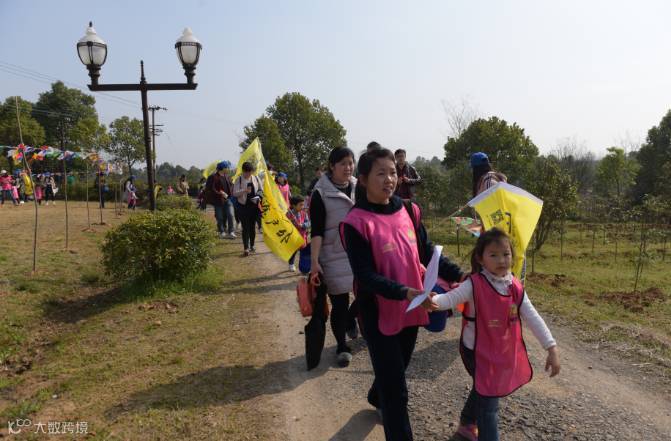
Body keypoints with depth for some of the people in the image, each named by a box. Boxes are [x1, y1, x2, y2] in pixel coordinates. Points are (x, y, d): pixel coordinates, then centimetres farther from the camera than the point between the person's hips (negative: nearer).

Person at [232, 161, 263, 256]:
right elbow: (234, 193, -9)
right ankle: (246, 248, -5)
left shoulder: (256, 178, 4)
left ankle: (251, 246, 25)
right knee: (245, 227, -5)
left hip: (254, 205, 3)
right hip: (244, 206, -3)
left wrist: (258, 196, -6)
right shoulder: (239, 180, -4)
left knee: (252, 226, 11)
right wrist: (244, 191, -24)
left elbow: (261, 190, 14)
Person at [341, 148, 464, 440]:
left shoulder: (409, 211, 0)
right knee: (395, 387, 1)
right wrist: (405, 292, -33)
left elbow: (428, 253, 5)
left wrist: (458, 275, -9)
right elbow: (365, 275, -21)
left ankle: (377, 398, 57)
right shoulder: (356, 222, -18)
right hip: (379, 313, -6)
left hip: (410, 309, 6)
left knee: (397, 368, 27)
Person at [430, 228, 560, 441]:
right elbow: (451, 297, -33)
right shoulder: (474, 285, -22)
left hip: (504, 352, 7)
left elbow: (533, 318, -4)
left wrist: (551, 348, -7)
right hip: (478, 352, -7)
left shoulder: (515, 287, -6)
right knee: (489, 400, -3)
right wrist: (434, 300, -56)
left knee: (482, 390, 27)